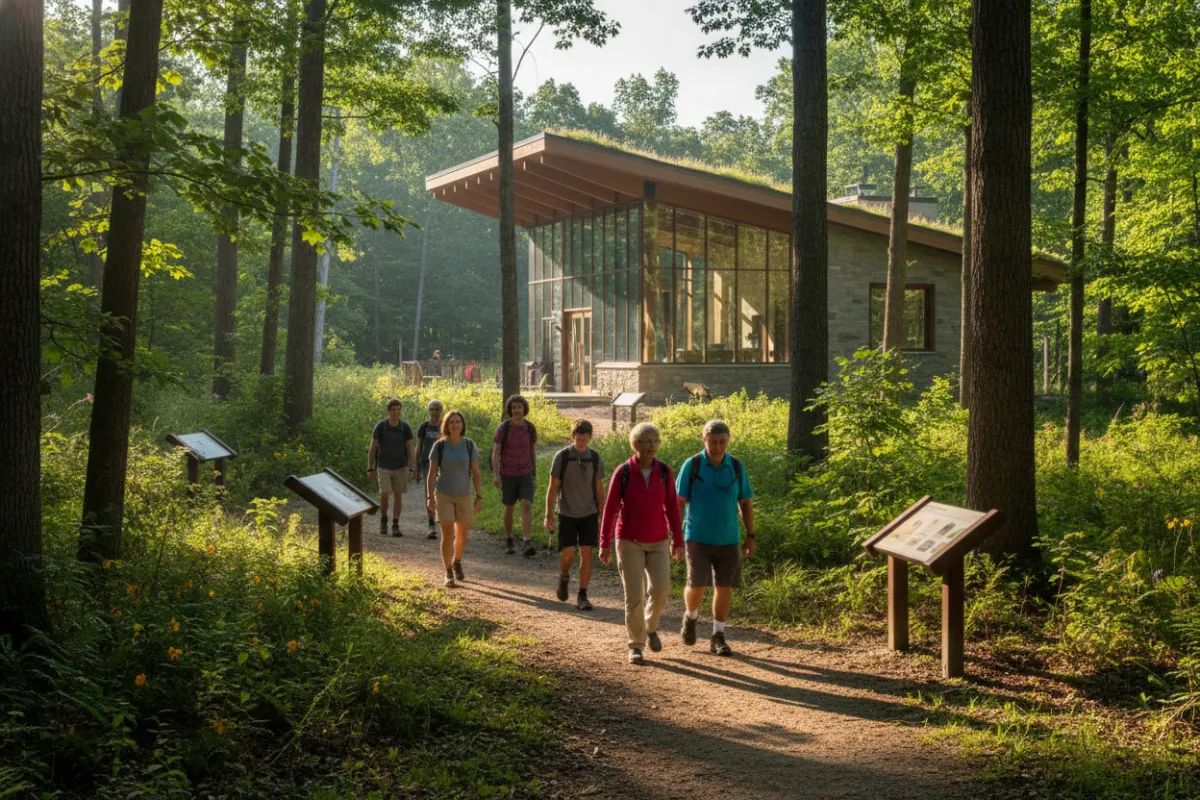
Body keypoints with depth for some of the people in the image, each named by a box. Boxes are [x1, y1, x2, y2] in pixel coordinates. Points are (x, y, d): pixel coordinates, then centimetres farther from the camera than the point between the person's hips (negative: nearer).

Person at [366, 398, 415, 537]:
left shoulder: (405, 427, -9)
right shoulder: (380, 426, -12)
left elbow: (410, 449, -6)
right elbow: (372, 448, -6)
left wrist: (411, 470, -15)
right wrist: (370, 469, -9)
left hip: (400, 467, 1)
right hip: (384, 467, -1)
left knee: (398, 495, 2)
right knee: (384, 495, -11)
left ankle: (395, 526, 13)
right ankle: (383, 519, 16)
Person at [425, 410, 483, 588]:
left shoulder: (469, 446, -4)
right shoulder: (439, 446, -6)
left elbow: (475, 473, -2)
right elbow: (432, 473, -4)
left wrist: (479, 497, -6)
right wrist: (429, 497, -12)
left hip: (464, 495, 2)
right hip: (444, 494, -2)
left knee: (462, 535, 11)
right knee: (447, 534, -9)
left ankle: (457, 561, 39)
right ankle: (448, 573, 2)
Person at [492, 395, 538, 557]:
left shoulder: (530, 428, -3)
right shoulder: (503, 428, -13)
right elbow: (495, 453, -14)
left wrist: (534, 475, 14)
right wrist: (495, 475, -26)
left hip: (525, 474, 1)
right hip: (507, 474, -1)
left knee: (527, 506, -15)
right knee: (509, 508, 12)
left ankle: (528, 545, -21)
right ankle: (508, 541, 32)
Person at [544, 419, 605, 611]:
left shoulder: (595, 459, 0)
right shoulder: (562, 457, -7)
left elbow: (599, 489, 7)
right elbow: (552, 487, -3)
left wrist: (602, 517, 8)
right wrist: (548, 515, -5)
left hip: (589, 514, 2)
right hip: (567, 514, -2)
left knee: (586, 553, -2)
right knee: (567, 553, -8)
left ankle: (582, 596, 5)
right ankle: (564, 576, 26)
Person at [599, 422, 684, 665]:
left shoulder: (664, 471, -3)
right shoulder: (623, 472, -10)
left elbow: (671, 507, 3)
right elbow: (610, 509, -4)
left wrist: (678, 540, 0)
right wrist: (604, 544, -3)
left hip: (658, 542, 2)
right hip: (629, 542, -2)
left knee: (661, 590, -9)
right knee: (633, 595, -6)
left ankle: (650, 625, 23)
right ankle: (635, 645, 11)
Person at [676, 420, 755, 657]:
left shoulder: (736, 467, 2)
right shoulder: (692, 466, -6)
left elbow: (746, 503, 9)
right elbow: (679, 502, -5)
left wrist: (750, 536, 5)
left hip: (729, 540, 3)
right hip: (699, 539, -3)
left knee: (724, 587, 3)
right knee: (697, 585, -9)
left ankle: (718, 637, 13)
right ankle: (691, 616, 23)